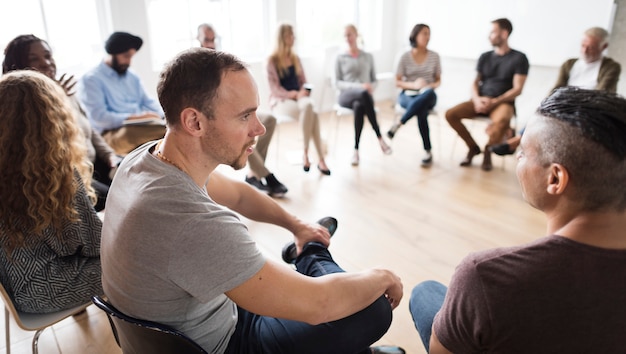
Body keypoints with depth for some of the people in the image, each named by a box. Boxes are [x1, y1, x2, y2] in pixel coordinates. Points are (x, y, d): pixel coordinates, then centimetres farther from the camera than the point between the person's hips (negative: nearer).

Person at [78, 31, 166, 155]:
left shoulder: (132, 76, 22)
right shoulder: (90, 79, -1)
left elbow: (148, 101, 20)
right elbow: (99, 117, -12)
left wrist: (161, 114, -3)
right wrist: (131, 118, -22)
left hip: (142, 125, 7)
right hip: (113, 132, -7)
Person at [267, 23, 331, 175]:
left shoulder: (295, 58, 17)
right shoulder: (272, 60, -2)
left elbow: (303, 81, 16)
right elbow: (274, 87, -8)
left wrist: (303, 92, -7)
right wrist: (293, 95, -20)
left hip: (299, 97, 5)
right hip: (281, 100, -5)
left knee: (310, 106, -35)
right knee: (310, 110, -36)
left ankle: (306, 153, -32)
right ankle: (320, 159, -31)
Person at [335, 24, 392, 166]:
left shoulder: (368, 57, 19)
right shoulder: (340, 58, 13)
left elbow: (374, 80, 19)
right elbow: (337, 83, 5)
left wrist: (371, 87, -8)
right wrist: (358, 86, -12)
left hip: (363, 97, 1)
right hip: (347, 95, -1)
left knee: (359, 106, -40)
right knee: (363, 94, -40)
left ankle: (356, 150, -37)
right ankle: (380, 138, -40)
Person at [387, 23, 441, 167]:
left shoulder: (434, 56, 7)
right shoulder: (405, 57, 1)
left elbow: (438, 80, 12)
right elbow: (397, 83, 0)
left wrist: (432, 86, -12)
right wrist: (413, 84, -18)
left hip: (427, 96, 2)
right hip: (408, 94, -1)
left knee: (429, 92, -40)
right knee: (421, 112, -38)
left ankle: (398, 124, -36)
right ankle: (428, 152, -31)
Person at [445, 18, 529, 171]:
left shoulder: (519, 58, 1)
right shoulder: (485, 57, 14)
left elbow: (517, 89, -5)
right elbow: (475, 83, 10)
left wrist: (494, 101, -17)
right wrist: (477, 99, -11)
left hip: (503, 103, -4)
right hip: (481, 101, 5)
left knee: (501, 122, -40)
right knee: (450, 114, -20)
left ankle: (488, 150, -8)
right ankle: (473, 147, 0)